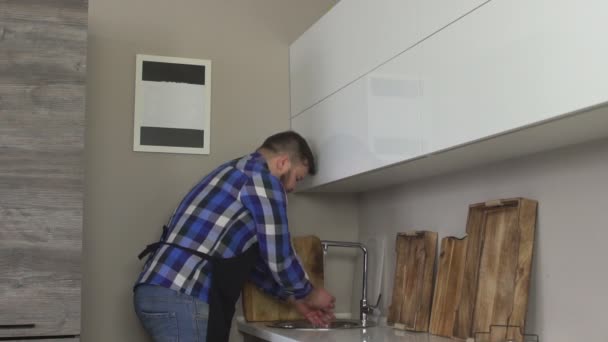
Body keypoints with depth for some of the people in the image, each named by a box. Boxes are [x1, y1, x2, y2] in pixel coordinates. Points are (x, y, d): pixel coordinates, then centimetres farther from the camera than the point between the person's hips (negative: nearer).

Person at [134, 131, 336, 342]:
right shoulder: (263, 179, -5)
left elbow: (246, 259, 28)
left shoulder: (239, 174, 25)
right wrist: (309, 294, 12)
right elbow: (277, 257, -6)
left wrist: (293, 298, 27)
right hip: (182, 298, -10)